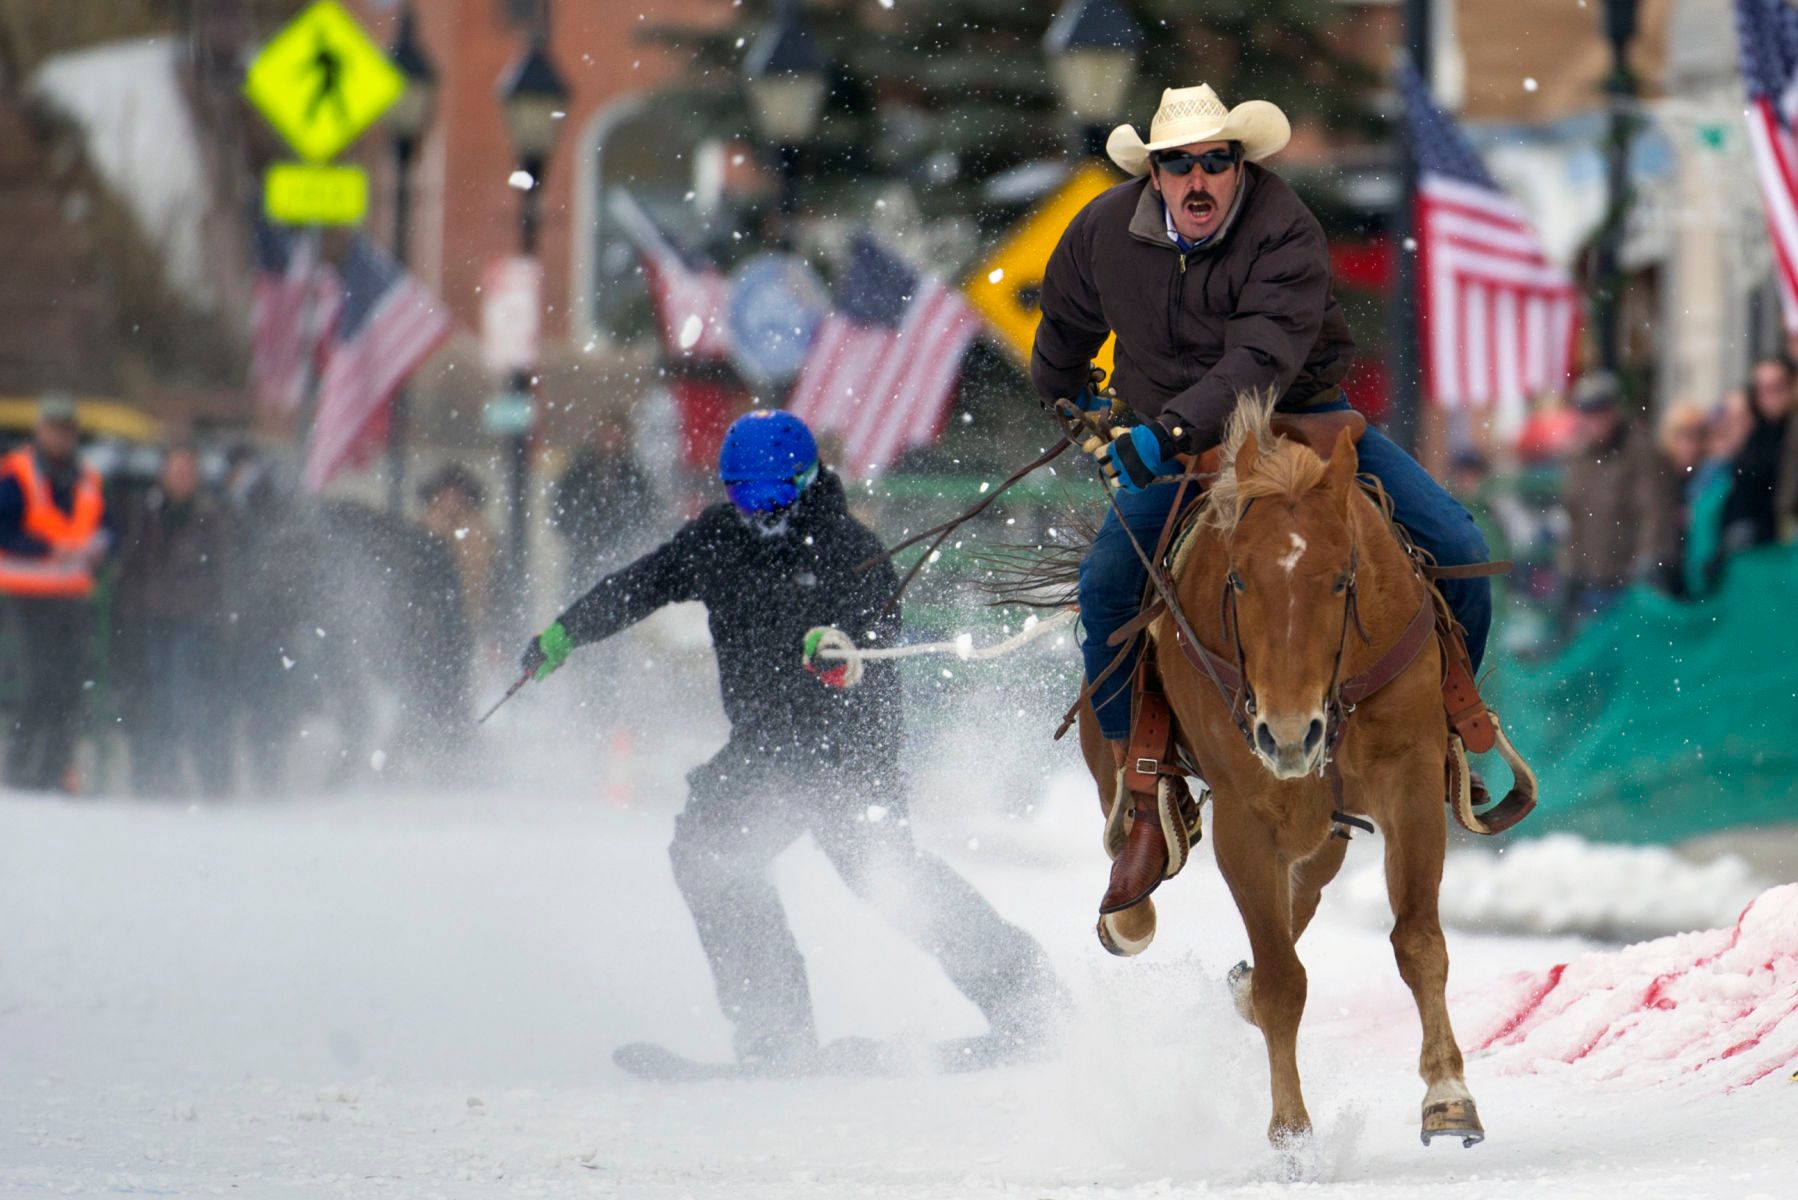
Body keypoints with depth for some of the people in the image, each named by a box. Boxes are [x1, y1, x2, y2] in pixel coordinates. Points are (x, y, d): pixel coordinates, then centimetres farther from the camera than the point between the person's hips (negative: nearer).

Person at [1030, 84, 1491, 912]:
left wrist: (1171, 431, -47)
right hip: (1170, 443, 2)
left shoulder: (1286, 235, -21)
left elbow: (1260, 363, -34)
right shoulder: (1104, 234, -7)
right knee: (1106, 582, -26)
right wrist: (1061, 396, 33)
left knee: (1456, 550, -17)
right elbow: (1066, 319, 17)